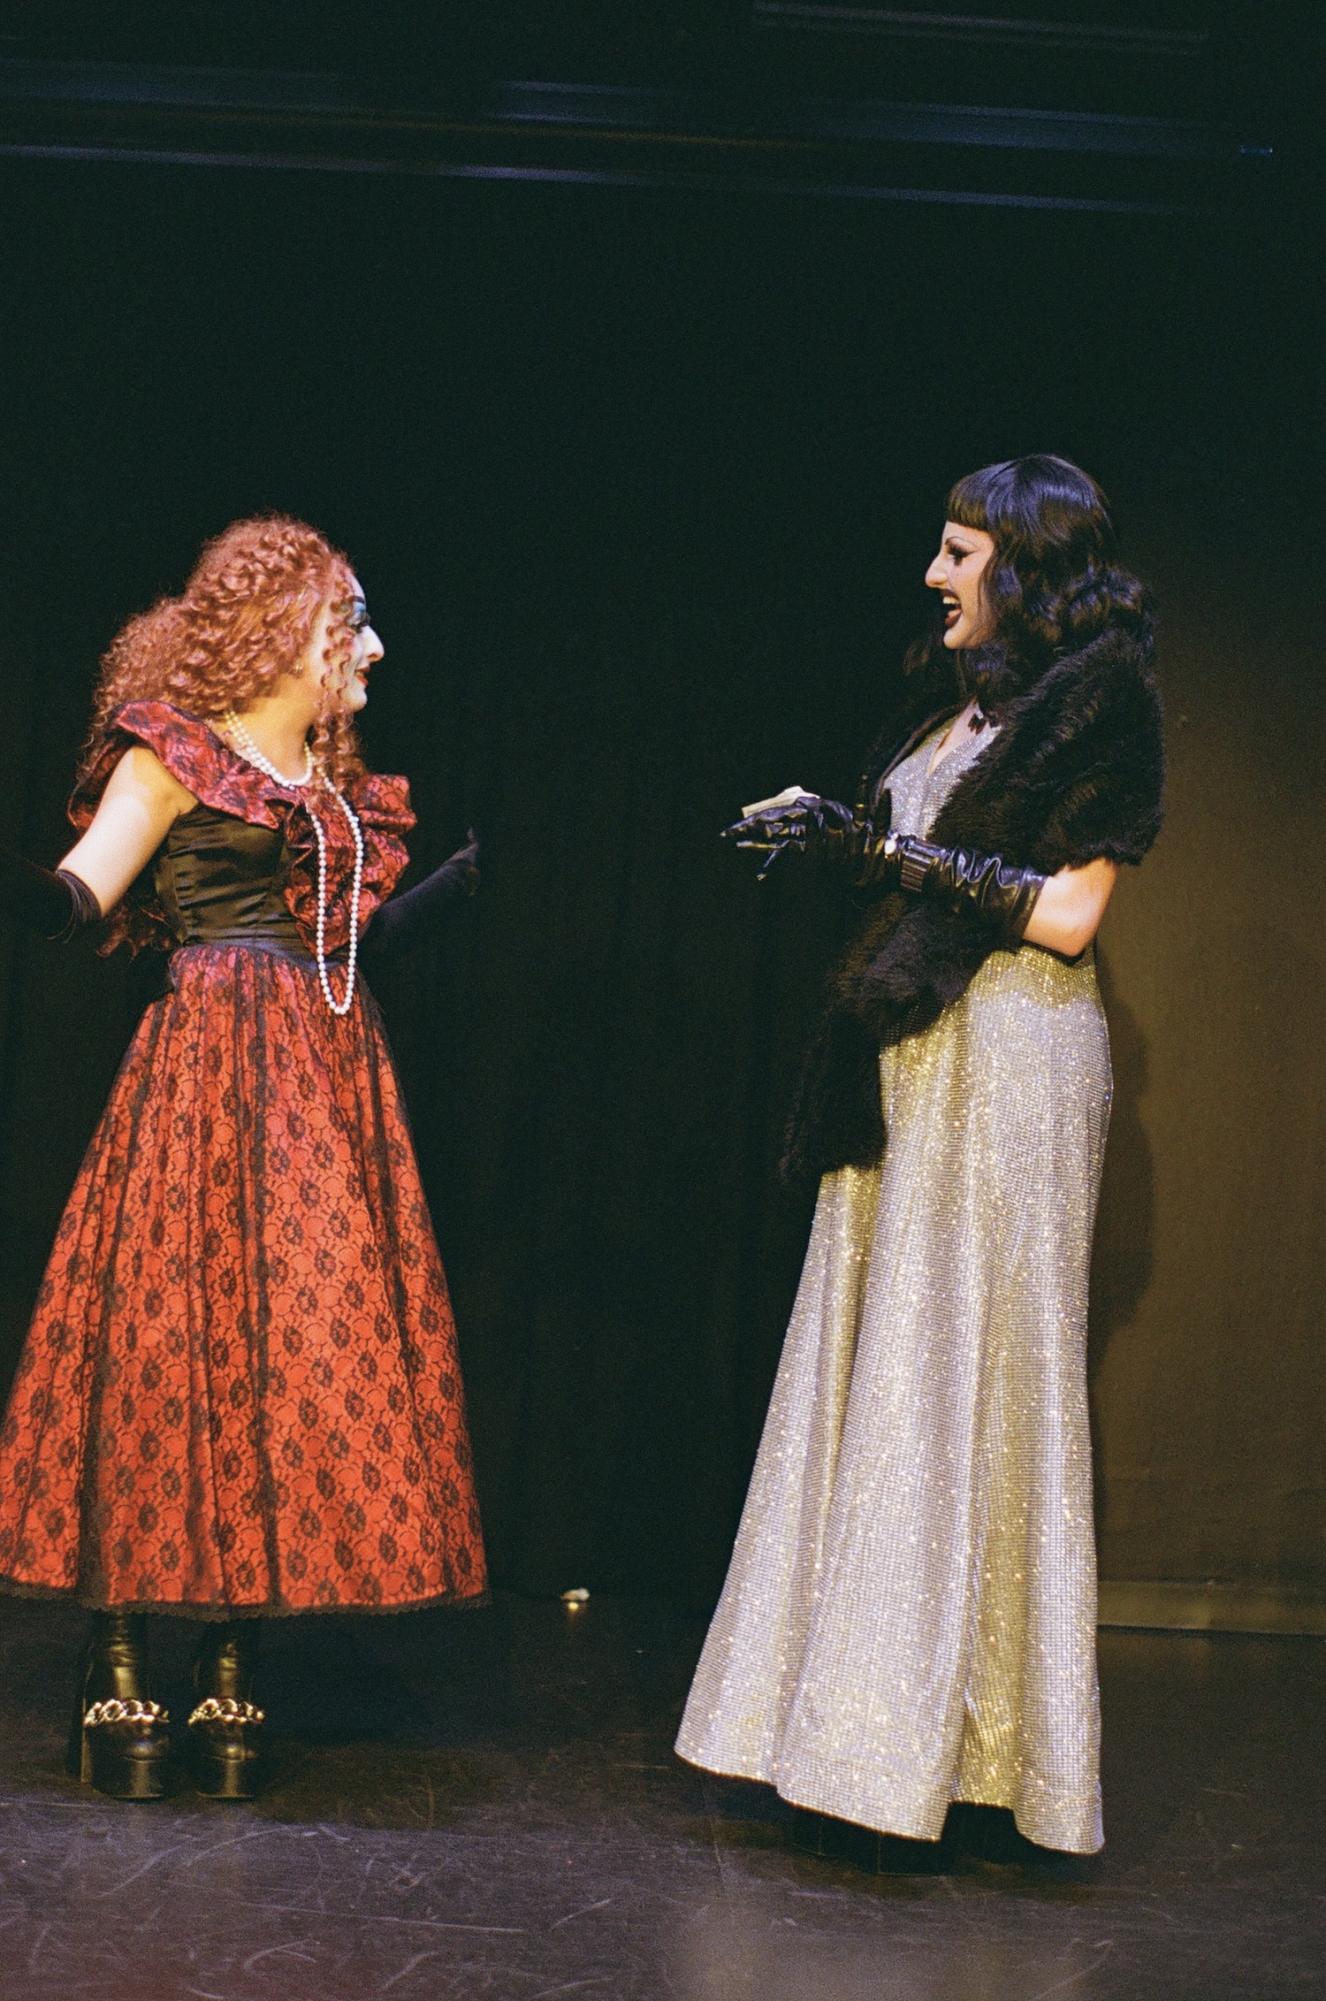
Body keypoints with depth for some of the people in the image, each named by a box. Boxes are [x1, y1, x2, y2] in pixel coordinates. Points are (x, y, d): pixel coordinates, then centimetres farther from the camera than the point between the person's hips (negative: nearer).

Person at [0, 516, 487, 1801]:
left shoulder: (333, 782, 19)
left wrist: (466, 877, 25)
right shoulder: (175, 754, -1)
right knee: (176, 1331, -8)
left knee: (304, 1345, 1)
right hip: (210, 1067, -7)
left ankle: (231, 1668, 6)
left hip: (326, 1073, 7)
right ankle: (117, 1664, -1)